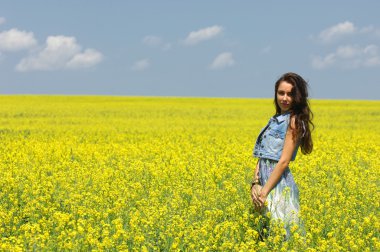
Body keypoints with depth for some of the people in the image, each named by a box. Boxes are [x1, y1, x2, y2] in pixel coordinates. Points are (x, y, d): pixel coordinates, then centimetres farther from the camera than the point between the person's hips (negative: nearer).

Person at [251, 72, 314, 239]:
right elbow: (261, 157, 9)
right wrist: (255, 183, -6)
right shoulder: (276, 120, 16)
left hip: (278, 184, -9)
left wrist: (264, 192, -17)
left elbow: (284, 161, -16)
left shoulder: (294, 121, -9)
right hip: (265, 182, 9)